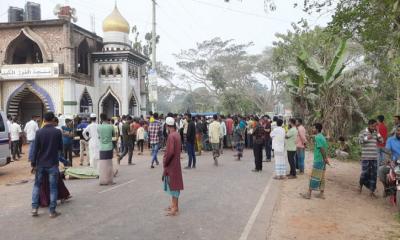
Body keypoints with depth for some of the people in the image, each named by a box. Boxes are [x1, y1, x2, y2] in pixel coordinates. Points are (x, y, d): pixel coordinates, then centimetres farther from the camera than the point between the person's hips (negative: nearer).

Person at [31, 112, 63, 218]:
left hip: (40, 163, 2)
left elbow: (36, 149, -4)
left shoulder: (39, 132, -5)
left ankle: (34, 208, 14)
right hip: (53, 164, -2)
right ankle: (52, 211, 8)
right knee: (53, 187, 5)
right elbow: (60, 148, 1)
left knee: (37, 185, 18)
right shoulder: (57, 132, -8)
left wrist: (33, 163, 3)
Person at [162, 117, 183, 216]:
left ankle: (175, 208, 5)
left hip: (171, 164, -9)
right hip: (175, 163, 9)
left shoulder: (171, 136, -21)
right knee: (174, 185, 17)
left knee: (173, 185, -2)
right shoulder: (177, 134, 6)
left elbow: (170, 152, -26)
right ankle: (174, 205, 27)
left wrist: (165, 162, -13)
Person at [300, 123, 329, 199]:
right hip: (322, 161, 9)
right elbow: (325, 149, 13)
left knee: (314, 177, -3)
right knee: (321, 177, 12)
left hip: (318, 160, -9)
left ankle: (309, 194, 3)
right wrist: (326, 159, 11)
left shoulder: (317, 137, -16)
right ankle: (321, 194, 18)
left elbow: (322, 149, -20)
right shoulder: (322, 137, 13)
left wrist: (325, 159, -16)